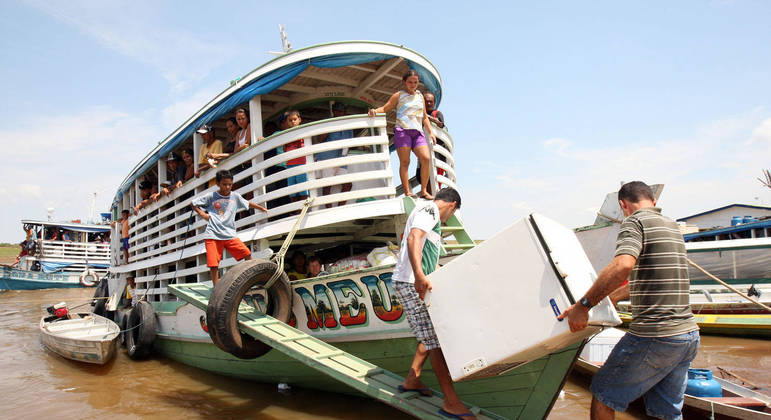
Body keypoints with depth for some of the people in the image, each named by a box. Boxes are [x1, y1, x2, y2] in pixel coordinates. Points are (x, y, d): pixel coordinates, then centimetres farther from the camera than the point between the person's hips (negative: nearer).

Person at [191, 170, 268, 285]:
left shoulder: (235, 196, 9)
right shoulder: (211, 196, 3)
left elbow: (248, 204, 27)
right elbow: (193, 203, 14)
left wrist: (262, 208, 32)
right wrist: (202, 214, 1)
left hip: (229, 235, 2)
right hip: (212, 235, -2)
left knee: (247, 254, -8)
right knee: (213, 264, -6)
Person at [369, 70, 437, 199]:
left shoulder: (420, 96, 24)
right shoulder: (398, 95, 11)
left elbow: (425, 117, 26)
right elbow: (385, 108, 6)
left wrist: (431, 132, 18)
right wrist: (375, 110, -15)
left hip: (418, 132, 4)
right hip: (402, 130, -4)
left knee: (426, 159, -14)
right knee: (404, 162, -9)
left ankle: (424, 191, -7)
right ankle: (407, 192, -9)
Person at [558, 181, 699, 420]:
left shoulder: (634, 221, -9)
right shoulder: (672, 226, 17)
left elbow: (623, 265, -29)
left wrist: (584, 304, -25)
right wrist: (610, 298, 32)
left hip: (654, 336, -8)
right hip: (689, 332, 8)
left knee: (603, 393, 7)